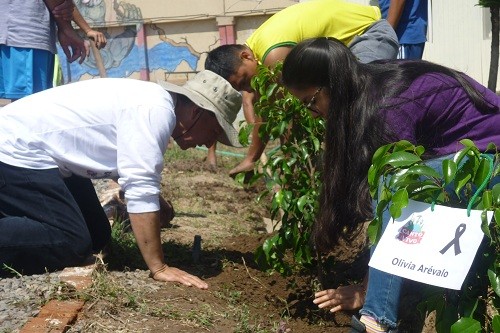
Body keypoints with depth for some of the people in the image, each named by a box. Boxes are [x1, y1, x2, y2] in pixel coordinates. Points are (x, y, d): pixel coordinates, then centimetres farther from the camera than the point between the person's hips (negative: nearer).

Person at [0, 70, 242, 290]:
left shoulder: (155, 102, 8)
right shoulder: (156, 110, -22)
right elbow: (141, 188, -27)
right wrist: (159, 268, -23)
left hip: (45, 151, 10)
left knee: (96, 237, 7)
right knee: (72, 244, -18)